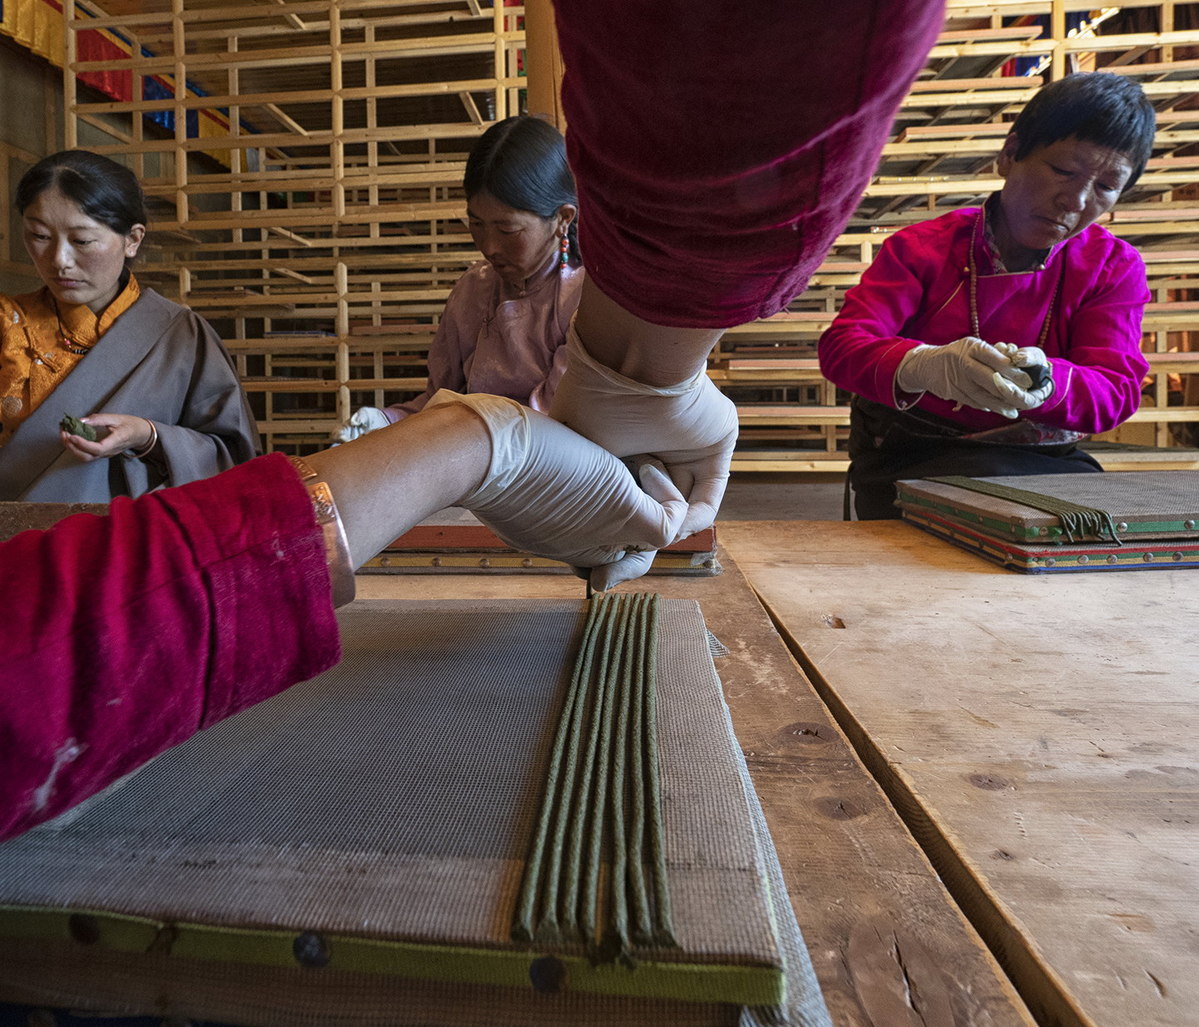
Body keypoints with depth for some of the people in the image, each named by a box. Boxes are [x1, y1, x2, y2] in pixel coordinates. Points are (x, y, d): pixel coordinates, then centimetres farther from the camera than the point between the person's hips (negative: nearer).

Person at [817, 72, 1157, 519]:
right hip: (909, 458, -3)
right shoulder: (921, 248, -3)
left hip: (1040, 459, 4)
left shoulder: (1115, 268, 5)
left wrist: (1045, 383, -35)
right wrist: (925, 365, -40)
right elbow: (841, 346, -16)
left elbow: (1116, 389, -8)